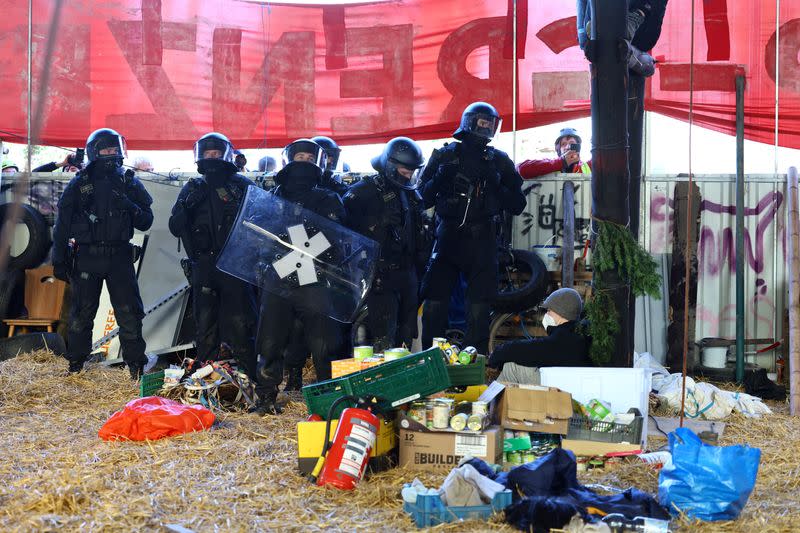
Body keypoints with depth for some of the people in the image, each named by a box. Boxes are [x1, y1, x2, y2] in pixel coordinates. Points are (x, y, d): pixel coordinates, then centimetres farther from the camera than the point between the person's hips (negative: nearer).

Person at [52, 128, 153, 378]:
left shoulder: (130, 183, 7)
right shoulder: (78, 184, 3)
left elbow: (146, 222, 6)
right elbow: (62, 224, 5)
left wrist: (128, 206, -14)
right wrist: (59, 260, 1)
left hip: (120, 257, 1)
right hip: (87, 257, -1)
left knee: (129, 313, -3)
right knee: (82, 313, 5)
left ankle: (136, 365, 4)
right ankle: (75, 364, 18)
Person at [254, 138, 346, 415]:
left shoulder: (328, 200, 13)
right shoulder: (273, 196, 18)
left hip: (315, 280, -2)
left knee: (322, 345, -4)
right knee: (270, 342, 2)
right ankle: (266, 397, 11)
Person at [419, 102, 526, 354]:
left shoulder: (499, 161, 11)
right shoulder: (444, 156, 9)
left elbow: (517, 205, 8)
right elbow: (423, 198, 5)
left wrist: (497, 186, -9)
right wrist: (439, 179, -12)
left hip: (482, 241, 1)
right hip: (447, 236, -1)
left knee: (480, 303, 1)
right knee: (435, 301, -6)